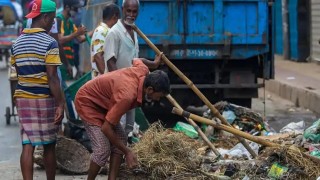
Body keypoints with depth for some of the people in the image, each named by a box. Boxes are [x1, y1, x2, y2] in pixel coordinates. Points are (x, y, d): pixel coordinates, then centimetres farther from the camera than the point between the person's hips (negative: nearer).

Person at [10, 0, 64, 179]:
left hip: (23, 97, 5)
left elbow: (19, 73, 13)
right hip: (45, 98, -5)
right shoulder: (49, 43, -13)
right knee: (49, 145, 10)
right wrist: (60, 104, -15)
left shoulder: (17, 43, 7)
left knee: (28, 145, 1)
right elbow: (52, 77, -17)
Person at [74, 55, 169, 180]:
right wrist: (127, 152, -24)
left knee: (120, 140, 1)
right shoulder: (127, 96, -38)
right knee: (103, 149, -17)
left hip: (101, 101, 10)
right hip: (86, 101, -10)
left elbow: (137, 60, 15)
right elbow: (106, 128, -31)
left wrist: (154, 64, 35)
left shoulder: (143, 71, -14)